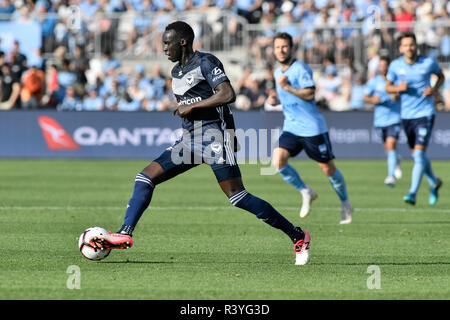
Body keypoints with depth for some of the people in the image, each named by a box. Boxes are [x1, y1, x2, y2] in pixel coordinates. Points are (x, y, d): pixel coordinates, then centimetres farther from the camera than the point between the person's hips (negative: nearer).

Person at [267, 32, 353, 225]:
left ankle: (345, 204, 22)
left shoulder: (300, 69, -12)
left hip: (312, 127, -6)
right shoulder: (278, 72, 12)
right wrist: (276, 99, 8)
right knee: (278, 161, -16)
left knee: (328, 169, 1)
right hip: (291, 128, 6)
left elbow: (309, 94, -22)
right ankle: (306, 193, 3)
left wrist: (286, 87, -26)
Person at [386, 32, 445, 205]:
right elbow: (388, 87, 8)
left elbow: (441, 76, 12)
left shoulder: (429, 62, -7)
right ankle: (434, 183, 40)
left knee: (419, 153, -17)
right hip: (406, 114, 4)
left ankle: (412, 194, -17)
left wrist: (435, 89, -9)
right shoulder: (395, 65, -3)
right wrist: (399, 88, -14)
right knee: (416, 155, 14)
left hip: (425, 113, -4)